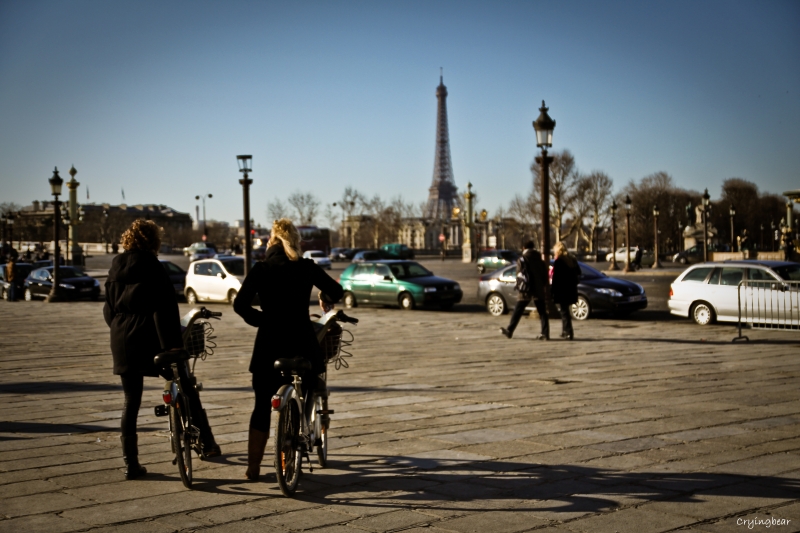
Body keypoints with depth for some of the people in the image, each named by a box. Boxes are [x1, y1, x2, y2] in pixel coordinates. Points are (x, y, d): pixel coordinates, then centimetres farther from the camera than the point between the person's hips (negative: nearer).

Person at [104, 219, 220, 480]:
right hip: (150, 339, -5)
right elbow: (164, 306, -17)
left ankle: (131, 464, 7)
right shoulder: (151, 267, -8)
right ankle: (207, 443, 16)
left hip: (122, 342, 5)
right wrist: (173, 342, -21)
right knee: (187, 390, 10)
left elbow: (109, 307, 15)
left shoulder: (116, 268, 11)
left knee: (131, 402, 10)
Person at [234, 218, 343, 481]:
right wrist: (326, 299, 31)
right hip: (302, 345, 0)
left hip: (269, 345, 0)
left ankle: (253, 467, 11)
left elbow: (240, 304, -8)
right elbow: (337, 291, 9)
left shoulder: (261, 269, -2)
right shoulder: (307, 268, -1)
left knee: (262, 407, 11)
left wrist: (261, 318, 8)